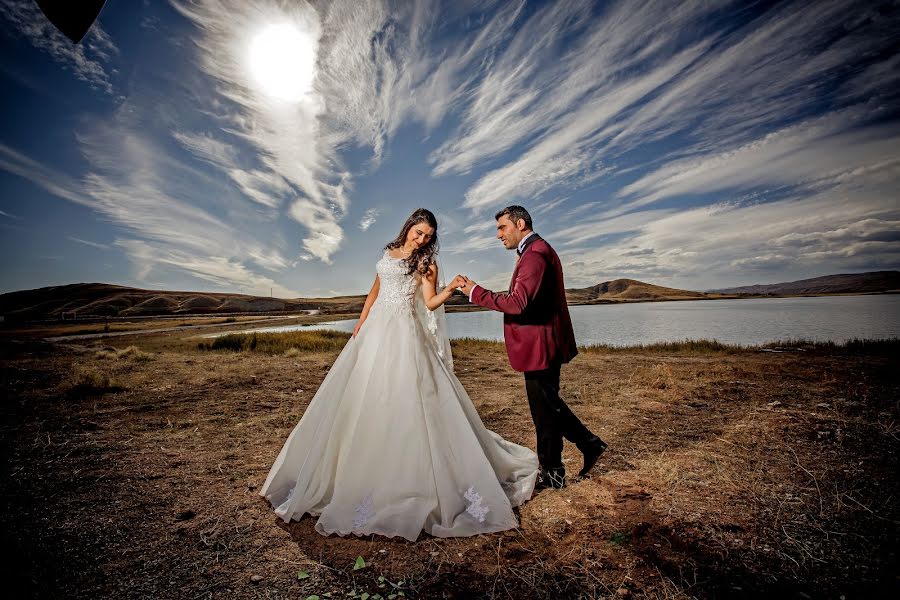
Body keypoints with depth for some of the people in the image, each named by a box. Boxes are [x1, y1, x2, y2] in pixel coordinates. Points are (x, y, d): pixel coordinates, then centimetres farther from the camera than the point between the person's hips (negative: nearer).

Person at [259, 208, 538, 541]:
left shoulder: (426, 263, 2)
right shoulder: (388, 254, 17)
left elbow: (431, 303, -7)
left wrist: (451, 287, -24)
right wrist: (360, 325, 18)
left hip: (404, 334, -5)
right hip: (375, 330, 6)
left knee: (406, 400, -8)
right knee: (361, 400, 9)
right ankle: (357, 473, 28)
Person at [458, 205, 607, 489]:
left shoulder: (535, 253, -18)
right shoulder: (538, 250, 17)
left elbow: (518, 303, -28)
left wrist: (476, 292, -21)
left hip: (540, 346, -10)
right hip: (544, 345, 10)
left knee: (545, 409, 6)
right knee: (548, 404, 21)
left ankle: (552, 473, 24)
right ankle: (589, 444, 34)